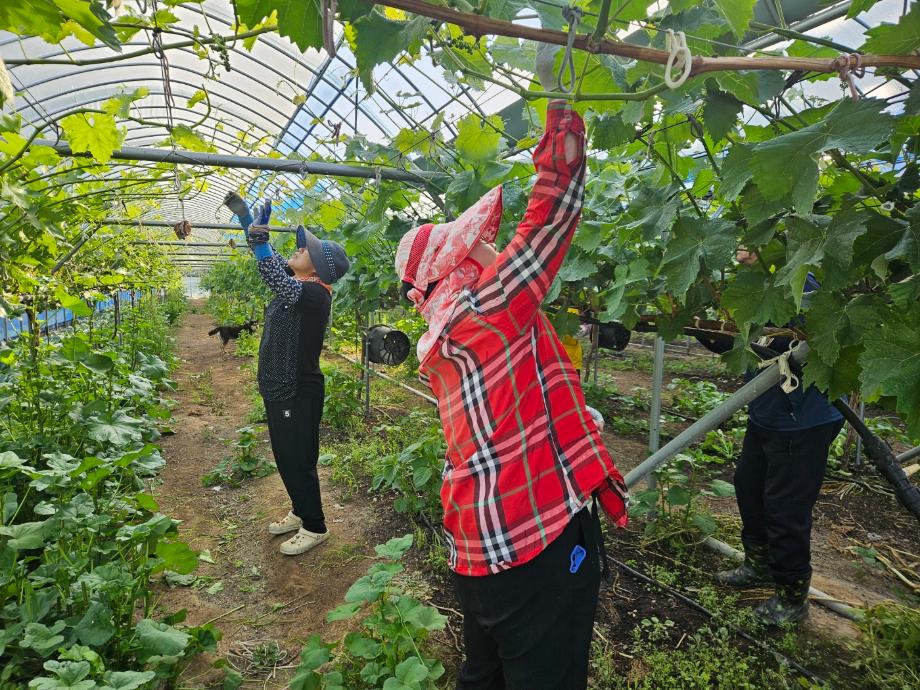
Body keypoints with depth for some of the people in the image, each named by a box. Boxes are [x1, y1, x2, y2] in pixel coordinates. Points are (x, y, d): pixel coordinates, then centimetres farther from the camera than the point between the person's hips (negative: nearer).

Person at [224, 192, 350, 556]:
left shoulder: (314, 293, -22)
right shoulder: (296, 282, 5)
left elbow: (279, 283, -40)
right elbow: (273, 264, 18)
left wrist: (260, 243, -48)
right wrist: (246, 217, 12)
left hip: (297, 394, -10)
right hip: (278, 390, 10)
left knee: (299, 461, 3)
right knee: (285, 457, 21)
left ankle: (314, 527, 20)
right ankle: (300, 512, 38)